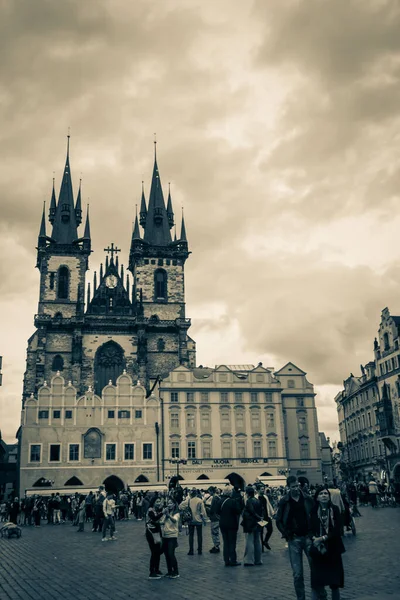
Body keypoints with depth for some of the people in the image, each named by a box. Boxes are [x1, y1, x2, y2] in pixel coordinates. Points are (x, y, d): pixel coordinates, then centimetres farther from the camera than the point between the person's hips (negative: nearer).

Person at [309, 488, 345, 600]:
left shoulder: (334, 509, -2)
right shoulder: (313, 511, 0)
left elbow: (337, 530, -8)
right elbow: (310, 529, -1)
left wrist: (323, 538, -17)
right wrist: (315, 539, -20)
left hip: (333, 549, 0)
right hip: (318, 549, 0)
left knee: (335, 582, 7)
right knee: (316, 581, 1)